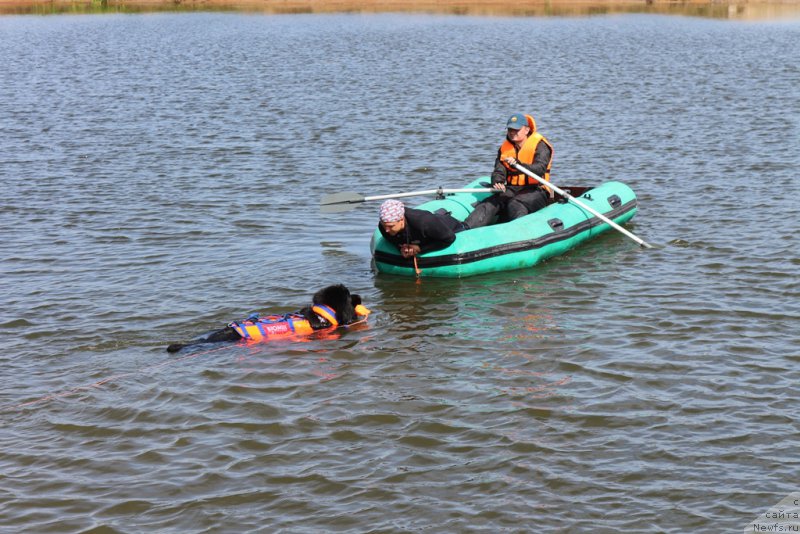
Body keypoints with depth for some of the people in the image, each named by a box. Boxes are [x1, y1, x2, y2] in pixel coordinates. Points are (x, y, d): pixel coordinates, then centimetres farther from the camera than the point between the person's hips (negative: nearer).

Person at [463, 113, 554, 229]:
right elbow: (498, 171, 5)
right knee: (490, 203, -23)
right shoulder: (504, 148, 14)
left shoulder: (540, 145, -4)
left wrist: (517, 164, -37)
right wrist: (497, 182, -20)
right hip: (512, 189, 4)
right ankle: (464, 229, -41)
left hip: (535, 191, -4)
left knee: (515, 204, -36)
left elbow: (540, 169, -21)